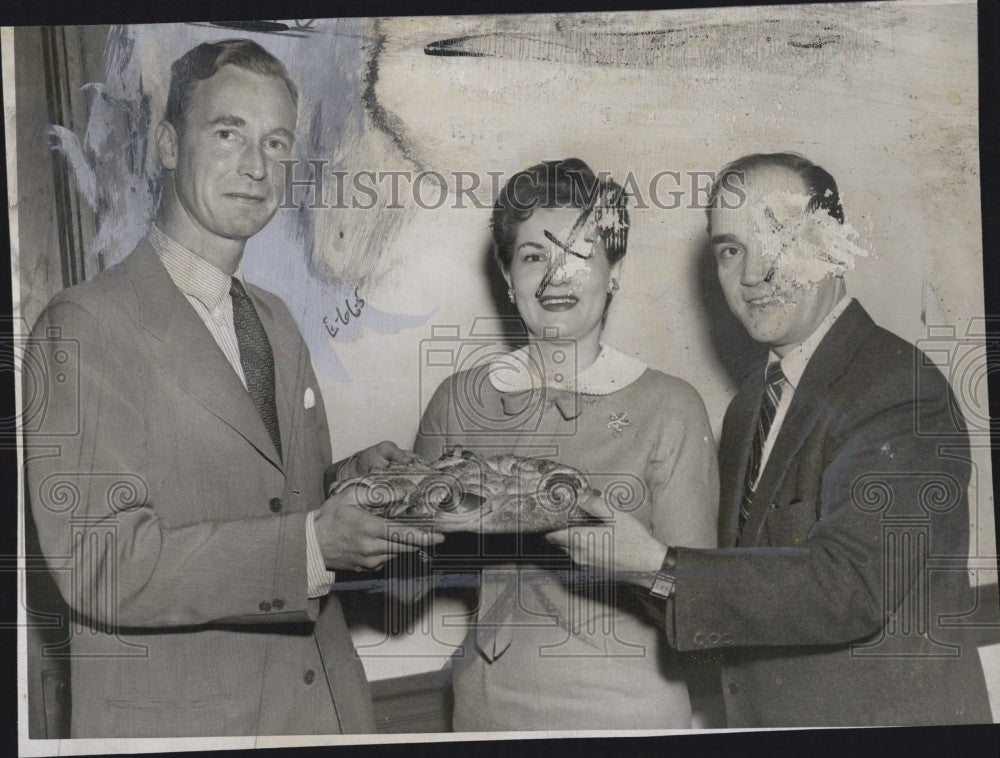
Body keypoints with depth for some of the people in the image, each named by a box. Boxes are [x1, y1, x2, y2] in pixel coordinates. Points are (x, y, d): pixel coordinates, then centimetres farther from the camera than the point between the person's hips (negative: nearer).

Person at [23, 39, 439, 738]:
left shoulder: (276, 321, 12)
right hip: (175, 718, -7)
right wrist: (311, 544, -26)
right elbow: (96, 563, -21)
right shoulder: (84, 327, -13)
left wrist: (351, 481, -4)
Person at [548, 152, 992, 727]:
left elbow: (848, 588, -28)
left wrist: (657, 565, -28)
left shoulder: (903, 391, -20)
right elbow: (743, 562, 7)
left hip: (890, 720, -7)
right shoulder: (750, 405, 7)